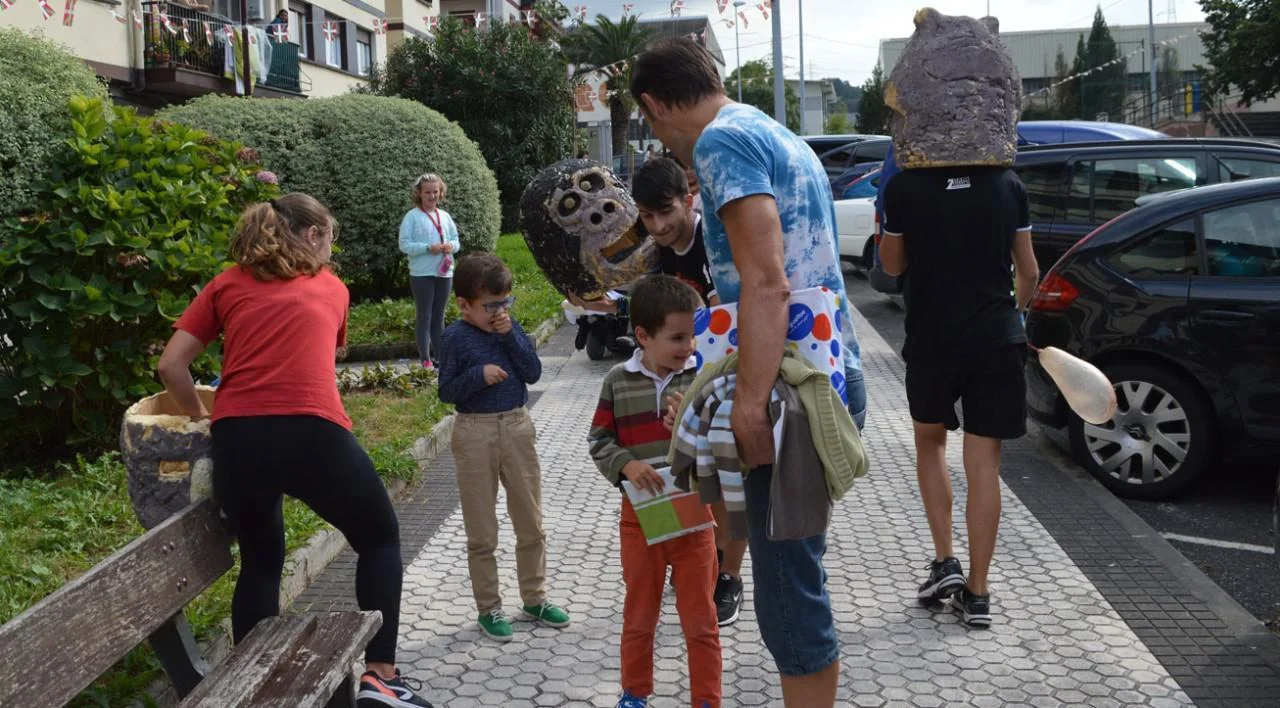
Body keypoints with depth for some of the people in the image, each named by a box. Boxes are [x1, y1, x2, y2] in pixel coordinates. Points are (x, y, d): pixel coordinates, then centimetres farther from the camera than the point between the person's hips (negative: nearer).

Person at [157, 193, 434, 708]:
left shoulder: (226, 285, 19)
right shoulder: (330, 287, 21)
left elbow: (170, 366, 12)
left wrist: (202, 417, 27)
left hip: (237, 440, 2)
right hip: (313, 434, -2)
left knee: (259, 561, 24)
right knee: (379, 540, 20)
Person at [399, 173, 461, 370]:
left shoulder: (445, 216, 10)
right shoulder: (412, 216, -5)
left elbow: (456, 241, 15)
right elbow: (404, 245, -11)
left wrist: (451, 246, -9)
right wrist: (428, 248, -21)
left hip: (444, 273, 5)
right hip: (421, 274, -5)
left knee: (439, 317, 12)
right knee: (424, 317, -1)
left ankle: (439, 357, 19)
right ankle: (425, 359, 1)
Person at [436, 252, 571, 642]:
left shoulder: (511, 328, 3)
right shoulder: (455, 337, -8)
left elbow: (534, 373, -5)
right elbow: (446, 391, -8)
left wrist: (511, 336, -13)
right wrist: (478, 375, -23)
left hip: (517, 427, 4)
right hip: (475, 434, -4)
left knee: (531, 523, 12)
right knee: (482, 533, 6)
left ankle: (535, 598, 27)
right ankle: (489, 608, 19)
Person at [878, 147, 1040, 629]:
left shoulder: (904, 187, -8)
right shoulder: (1007, 185, -1)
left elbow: (892, 265, 5)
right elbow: (1028, 271, 6)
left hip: (930, 337, -1)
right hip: (996, 338, 1)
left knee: (930, 442, 22)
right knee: (984, 463, 4)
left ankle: (944, 560, 13)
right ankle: (976, 592, 8)